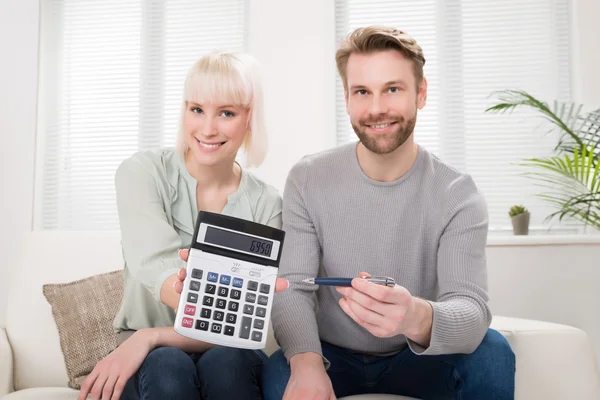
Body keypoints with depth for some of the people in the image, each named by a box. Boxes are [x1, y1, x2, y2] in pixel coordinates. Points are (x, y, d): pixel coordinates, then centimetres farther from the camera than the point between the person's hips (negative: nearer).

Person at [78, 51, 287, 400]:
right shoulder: (142, 173, -7)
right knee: (166, 366, -33)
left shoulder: (266, 204, -6)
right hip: (152, 362, 0)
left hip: (229, 359, 1)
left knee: (225, 362, -32)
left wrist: (151, 336, -24)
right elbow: (155, 269, -24)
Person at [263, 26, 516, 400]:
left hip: (418, 359, 2)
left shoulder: (458, 195, -13)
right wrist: (306, 362, -37)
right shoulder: (307, 180, -10)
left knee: (492, 351, -27)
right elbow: (293, 290, -15)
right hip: (332, 356, -1)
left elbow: (472, 309, -25)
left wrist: (417, 317, -50)